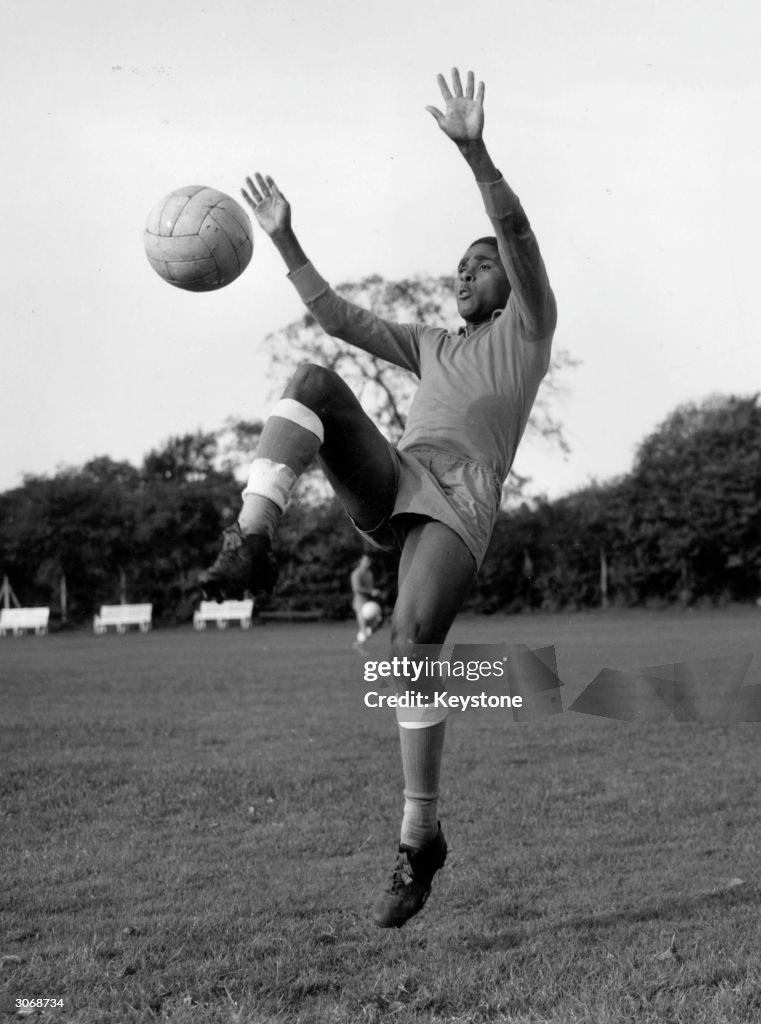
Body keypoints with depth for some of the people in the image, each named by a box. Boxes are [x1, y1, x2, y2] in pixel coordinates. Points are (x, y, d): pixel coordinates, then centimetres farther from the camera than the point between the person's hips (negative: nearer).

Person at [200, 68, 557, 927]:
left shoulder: (528, 325, 20)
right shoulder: (430, 347, 37)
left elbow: (516, 232, 2)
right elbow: (337, 319, 31)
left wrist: (472, 149, -13)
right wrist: (285, 241, 22)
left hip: (459, 507, -5)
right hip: (386, 491, 5)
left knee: (413, 638, -31)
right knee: (314, 381, -20)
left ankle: (420, 839, -19)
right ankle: (250, 546, -32)